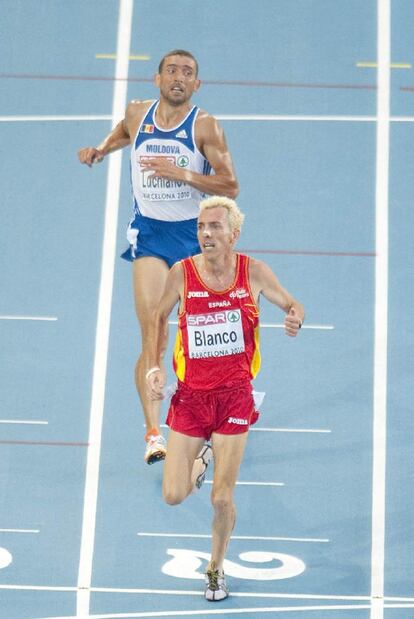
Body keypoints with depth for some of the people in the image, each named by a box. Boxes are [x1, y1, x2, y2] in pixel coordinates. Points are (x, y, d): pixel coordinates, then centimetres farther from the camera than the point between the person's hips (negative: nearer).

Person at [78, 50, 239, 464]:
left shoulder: (205, 126, -9)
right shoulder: (137, 114, 1)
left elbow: (230, 186, -12)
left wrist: (182, 174, -24)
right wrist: (100, 151, 7)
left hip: (195, 232, 0)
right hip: (150, 232, 0)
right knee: (152, 335, -14)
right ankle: (153, 432, -17)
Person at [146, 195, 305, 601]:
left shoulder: (254, 272, -7)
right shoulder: (182, 272, -6)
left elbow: (292, 304, 8)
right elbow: (160, 318, 10)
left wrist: (295, 317, -16)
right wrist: (154, 367, -1)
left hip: (234, 396, -1)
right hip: (190, 396, 1)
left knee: (222, 499, -3)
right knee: (174, 496, -3)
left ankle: (215, 569, 24)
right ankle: (201, 460, 33)